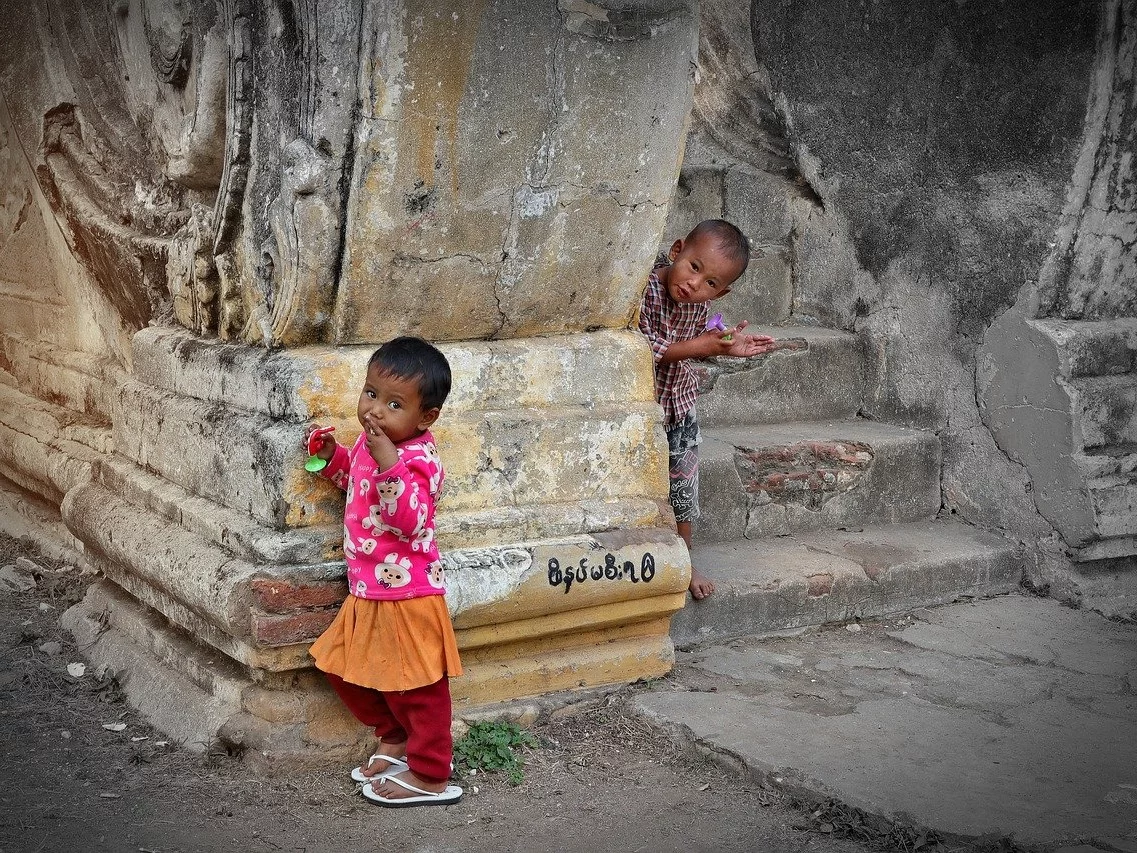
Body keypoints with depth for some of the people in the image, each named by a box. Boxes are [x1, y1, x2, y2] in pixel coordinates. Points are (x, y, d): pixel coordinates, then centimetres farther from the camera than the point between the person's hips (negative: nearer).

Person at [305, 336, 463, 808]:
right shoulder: (369, 442, 4)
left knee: (416, 690, 4)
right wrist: (331, 454, 8)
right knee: (347, 672, 21)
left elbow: (408, 521, -37)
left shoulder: (418, 459, -23)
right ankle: (396, 742, 38)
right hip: (367, 593, 10)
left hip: (406, 598, -10)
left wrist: (388, 464, -44)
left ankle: (429, 775, 20)